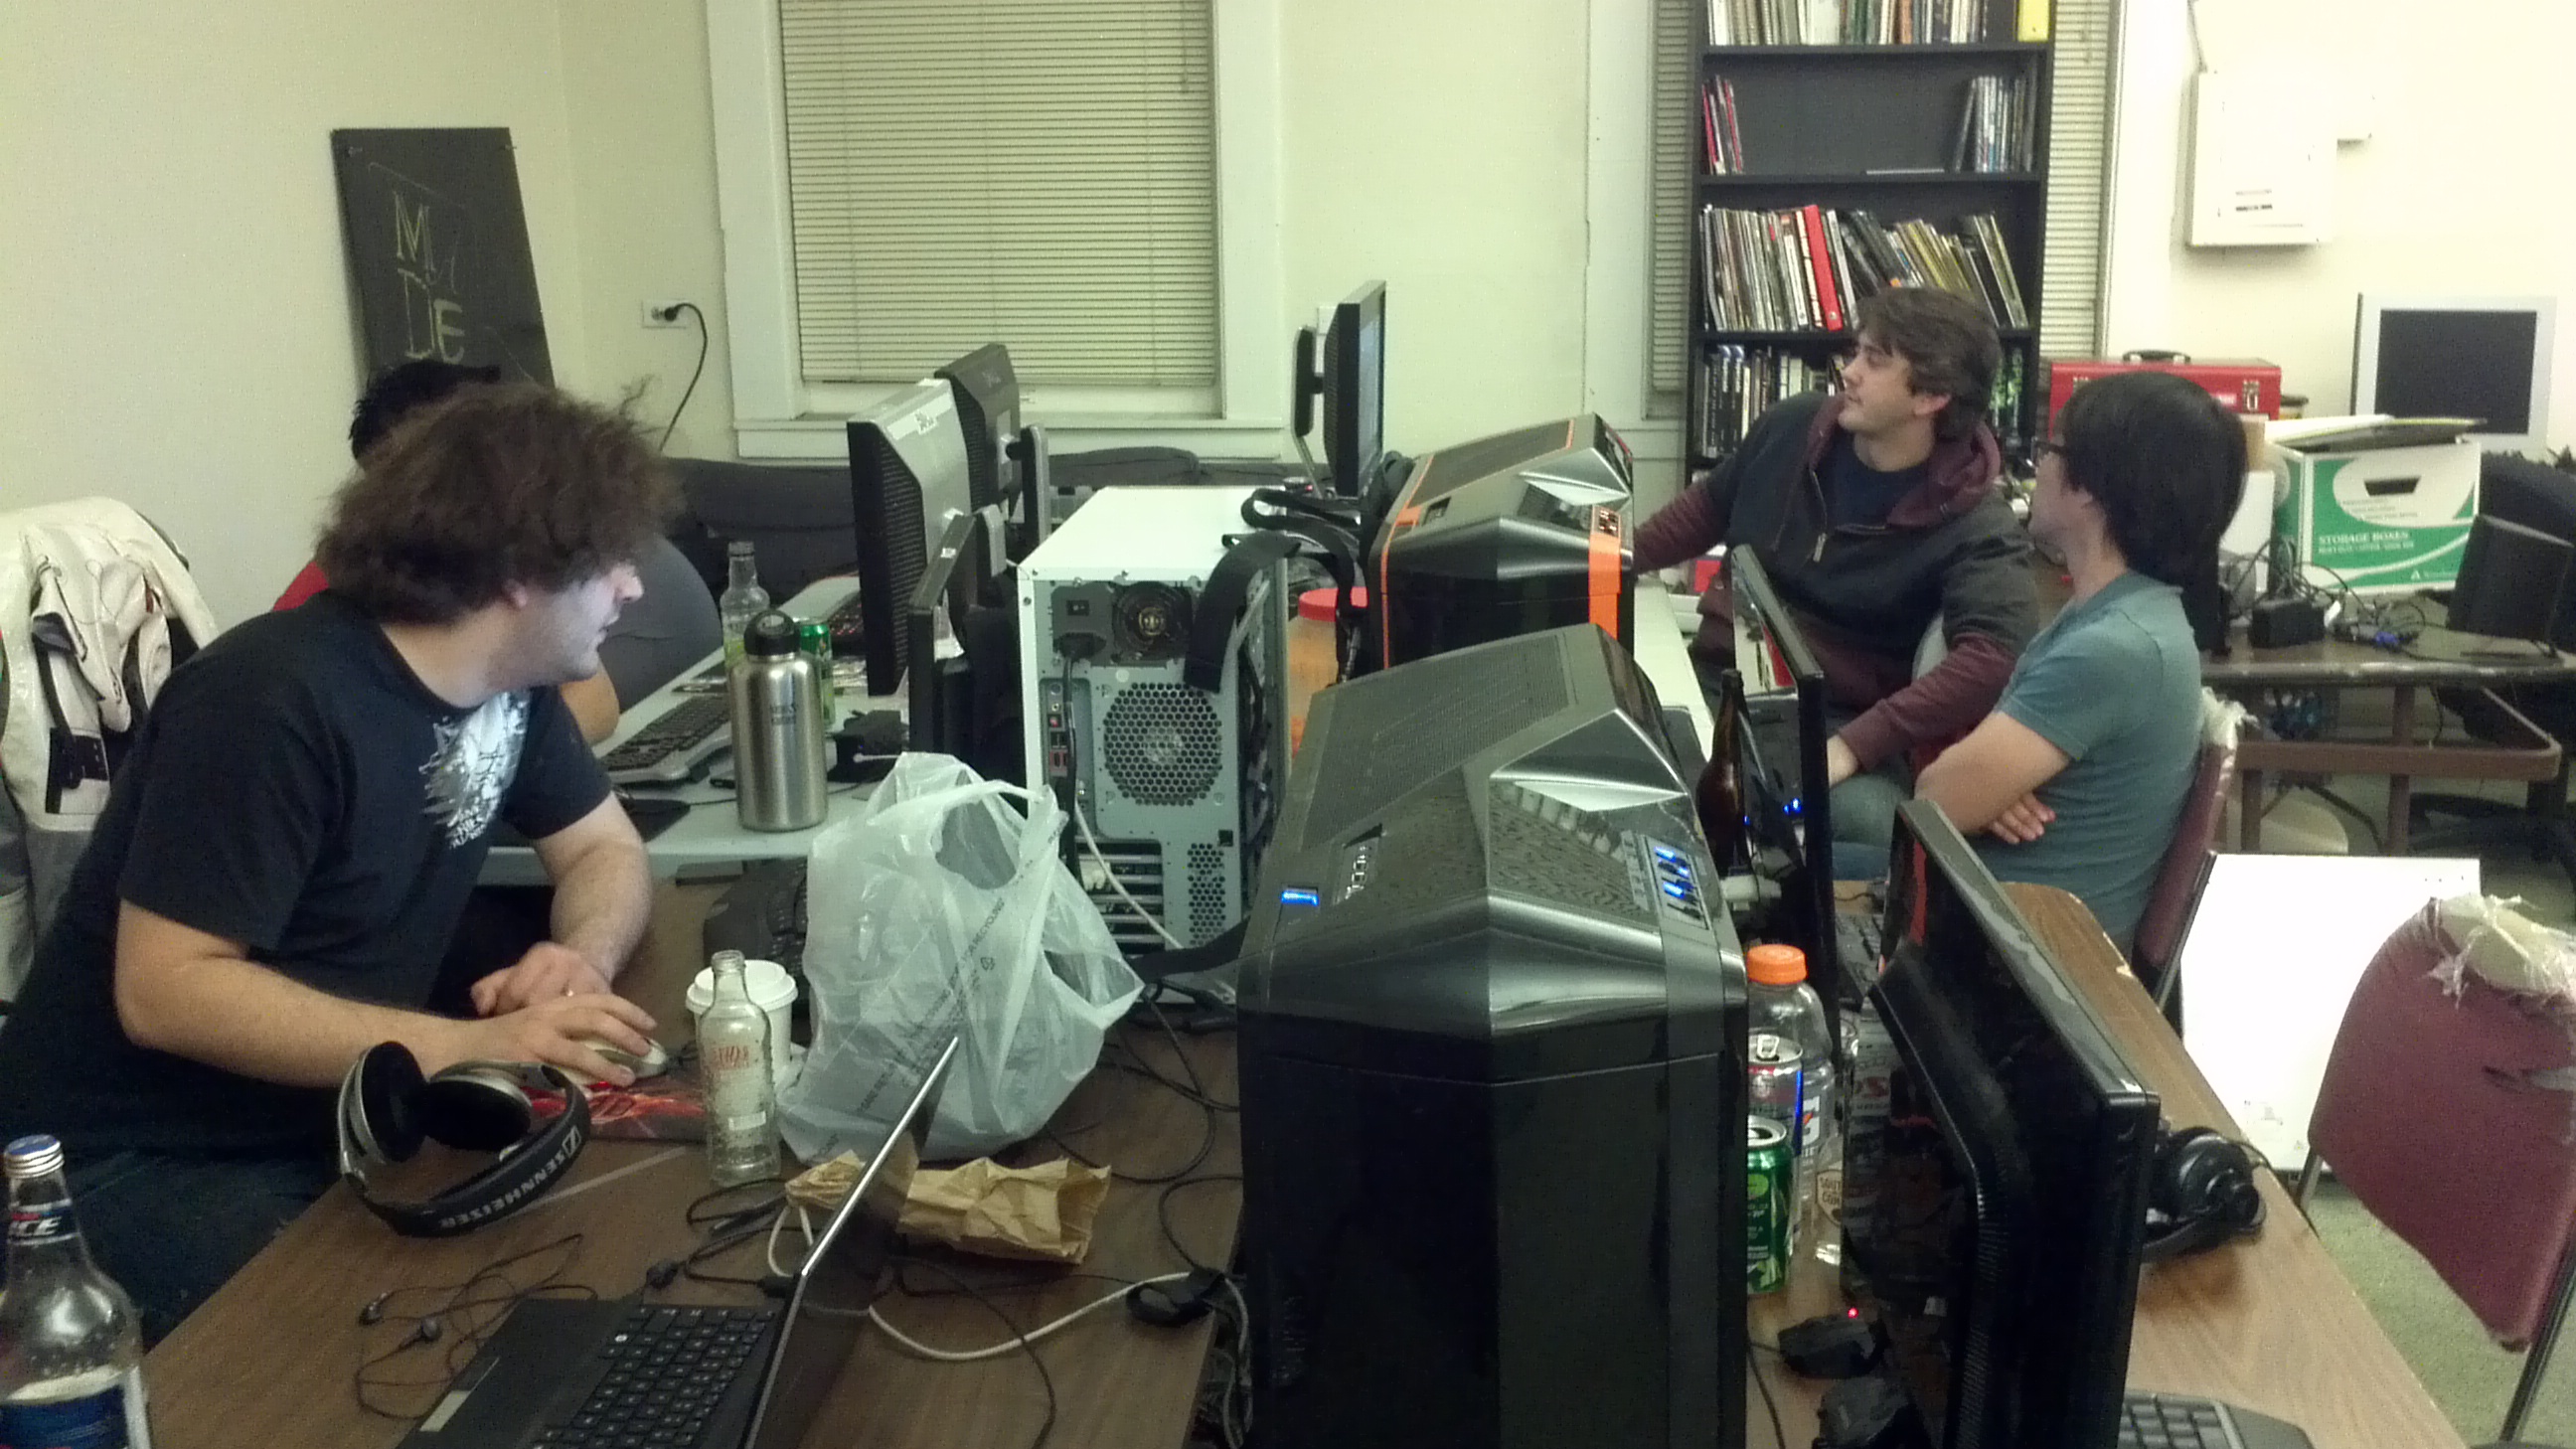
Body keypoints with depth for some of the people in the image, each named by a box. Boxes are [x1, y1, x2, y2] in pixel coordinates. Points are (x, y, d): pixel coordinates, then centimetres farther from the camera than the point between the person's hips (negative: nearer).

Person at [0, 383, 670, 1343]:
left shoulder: (508, 682, -1)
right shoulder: (275, 700, -25)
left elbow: (607, 850, 9)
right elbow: (163, 991, -27)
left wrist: (583, 956, -15)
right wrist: (468, 1048, -34)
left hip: (333, 1120, 7)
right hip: (136, 1160, -7)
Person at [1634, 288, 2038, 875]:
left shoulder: (1974, 528, -12)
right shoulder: (1793, 427, 4)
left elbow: (1991, 656, -29)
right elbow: (1709, 506, 23)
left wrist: (1854, 746, -36)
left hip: (1835, 717, -4)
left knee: (1872, 829, -39)